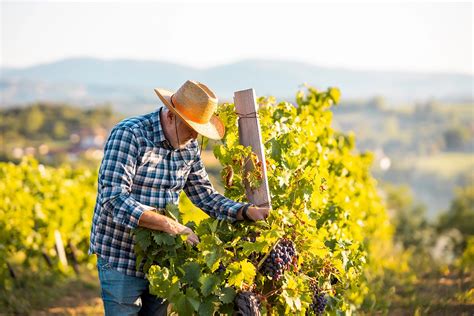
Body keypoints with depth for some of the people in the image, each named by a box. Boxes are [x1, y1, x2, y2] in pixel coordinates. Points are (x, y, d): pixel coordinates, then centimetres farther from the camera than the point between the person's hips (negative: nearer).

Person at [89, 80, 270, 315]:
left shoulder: (189, 146, 4)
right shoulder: (129, 135, -18)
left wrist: (247, 212, -7)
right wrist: (171, 225, -32)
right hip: (121, 258, -7)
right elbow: (114, 199, -27)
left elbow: (206, 196, 10)